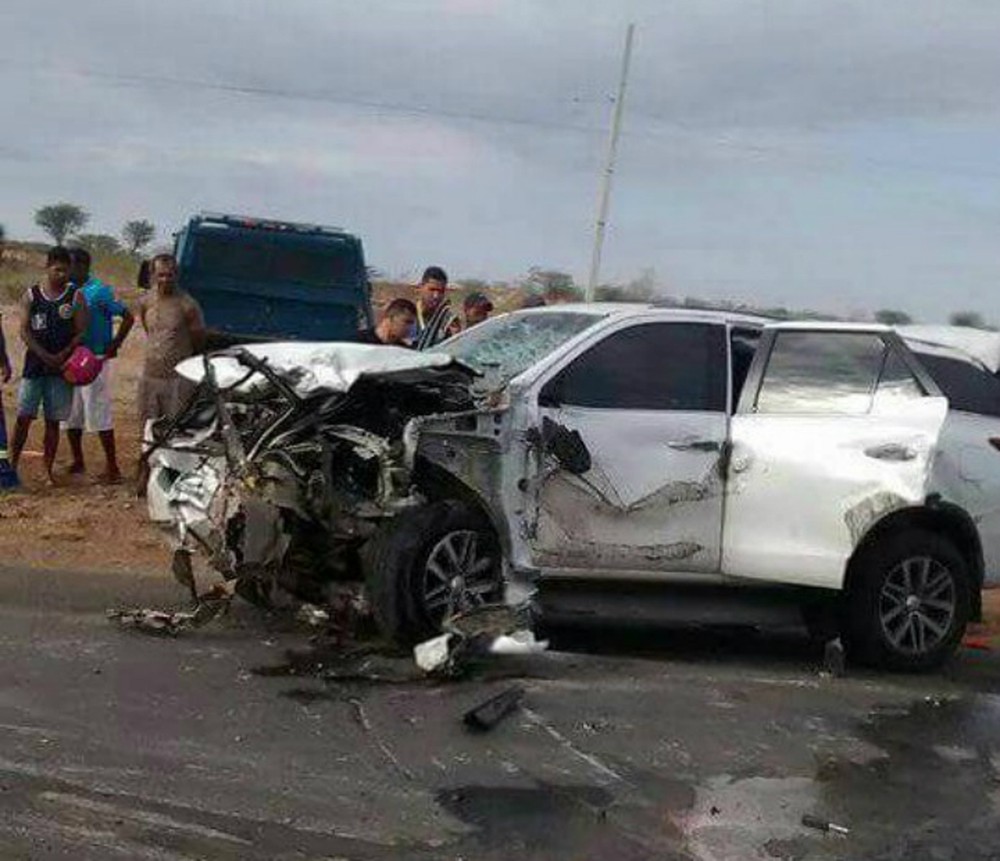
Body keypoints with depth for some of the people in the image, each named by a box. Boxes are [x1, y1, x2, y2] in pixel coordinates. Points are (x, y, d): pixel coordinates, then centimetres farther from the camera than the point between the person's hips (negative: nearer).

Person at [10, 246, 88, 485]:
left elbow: (81, 332, -2)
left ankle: (48, 470, 12)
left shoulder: (75, 296, 2)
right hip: (34, 364, 0)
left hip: (62, 367, 0)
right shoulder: (31, 295, 3)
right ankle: (12, 464, 6)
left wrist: (62, 355, -16)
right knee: (23, 417, -3)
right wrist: (45, 355, -13)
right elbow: (24, 331, -1)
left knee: (53, 420, 5)